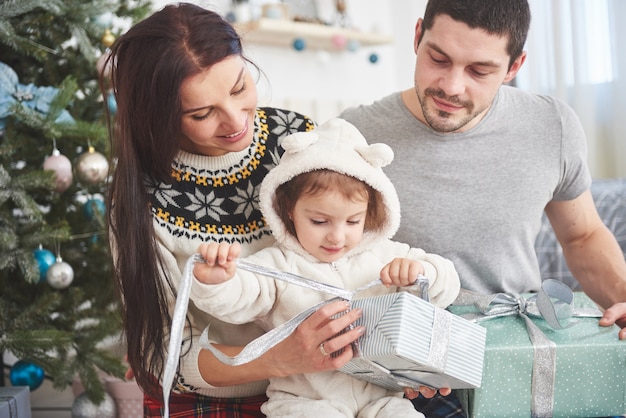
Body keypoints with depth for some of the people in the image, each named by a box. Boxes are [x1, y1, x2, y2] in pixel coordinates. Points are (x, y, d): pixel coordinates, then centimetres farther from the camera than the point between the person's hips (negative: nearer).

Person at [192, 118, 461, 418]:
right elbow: (237, 302, -13)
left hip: (379, 394, 3)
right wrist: (215, 282, -36)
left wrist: (420, 272, -12)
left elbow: (447, 288, 11)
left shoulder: (386, 256, 10)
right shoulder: (277, 265, 0)